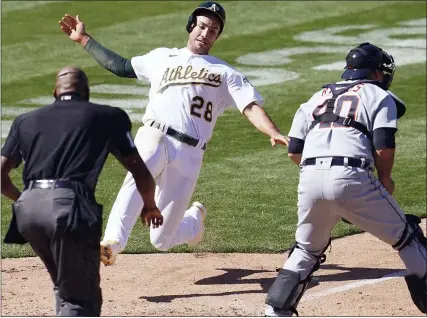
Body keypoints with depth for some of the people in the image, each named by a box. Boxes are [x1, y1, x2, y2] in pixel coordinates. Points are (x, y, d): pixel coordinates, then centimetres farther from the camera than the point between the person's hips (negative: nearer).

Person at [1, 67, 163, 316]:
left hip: (27, 210, 5)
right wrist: (150, 206, 36)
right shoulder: (108, 116, 16)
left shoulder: (26, 121, 24)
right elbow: (140, 171, 17)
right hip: (68, 206, -5)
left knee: (66, 287, 26)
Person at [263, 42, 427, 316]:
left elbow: (294, 152, 21)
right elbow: (384, 147, -1)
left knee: (307, 249, 24)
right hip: (352, 178, -5)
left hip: (310, 179, 5)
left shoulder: (317, 97, 28)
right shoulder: (379, 96, 14)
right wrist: (385, 180, 15)